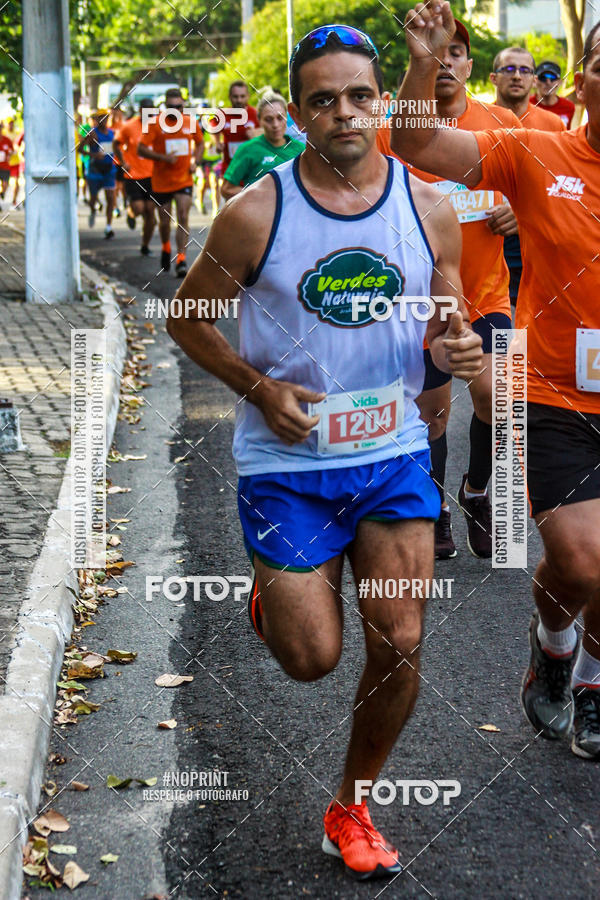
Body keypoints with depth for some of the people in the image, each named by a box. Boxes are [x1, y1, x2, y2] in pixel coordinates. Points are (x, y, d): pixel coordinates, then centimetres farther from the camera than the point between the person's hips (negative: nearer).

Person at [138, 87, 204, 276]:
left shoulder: (191, 123, 3)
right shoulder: (155, 124, -6)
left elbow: (200, 143, 21)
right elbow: (141, 149, -8)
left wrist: (195, 161, 2)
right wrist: (162, 157, -21)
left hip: (184, 180, 1)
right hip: (161, 181, -1)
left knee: (183, 218, -12)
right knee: (164, 221, 10)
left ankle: (181, 260, -12)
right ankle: (166, 248, 40)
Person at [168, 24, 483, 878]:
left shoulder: (428, 209, -2)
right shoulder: (256, 214, -11)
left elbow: (448, 322, 10)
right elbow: (187, 317, 0)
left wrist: (458, 347, -15)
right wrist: (258, 386, -15)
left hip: (395, 454, 3)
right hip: (288, 462, -2)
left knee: (399, 647, 0)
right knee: (312, 659, 0)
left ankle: (351, 809, 23)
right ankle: (268, 597, 37)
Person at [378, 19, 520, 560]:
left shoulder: (503, 124, 2)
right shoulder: (391, 132, -3)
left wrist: (520, 212, -8)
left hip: (487, 292, 1)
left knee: (492, 392, -17)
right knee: (432, 410, 9)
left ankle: (476, 491, 10)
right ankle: (436, 507, 33)